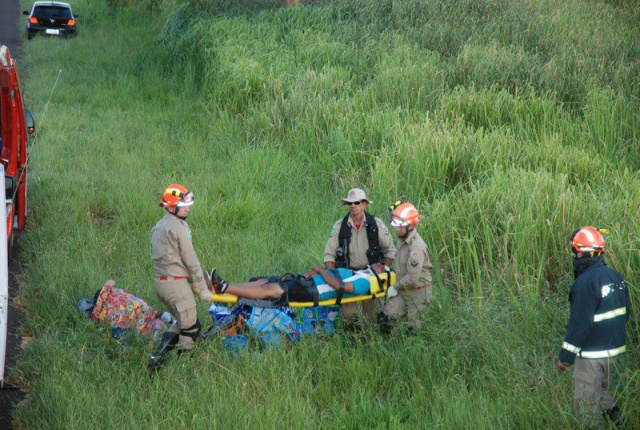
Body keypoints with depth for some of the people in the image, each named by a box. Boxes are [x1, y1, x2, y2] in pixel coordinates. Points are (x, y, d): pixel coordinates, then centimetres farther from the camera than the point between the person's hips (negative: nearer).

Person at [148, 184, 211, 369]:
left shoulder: (158, 227, 15)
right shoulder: (178, 227, -13)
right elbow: (190, 260, -12)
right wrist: (202, 287, -6)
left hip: (160, 282, 9)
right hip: (176, 283, -9)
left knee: (181, 321, 21)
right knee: (191, 327, 1)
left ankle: (159, 354, 12)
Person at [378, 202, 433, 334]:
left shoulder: (416, 247, -26)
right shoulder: (402, 240, 5)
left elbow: (412, 278, -26)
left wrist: (395, 287, -13)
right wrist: (395, 287, 12)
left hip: (418, 293, -8)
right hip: (404, 291, 8)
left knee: (414, 328, 2)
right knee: (384, 318, 0)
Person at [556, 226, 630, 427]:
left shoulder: (586, 282, -22)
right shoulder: (615, 276, 4)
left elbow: (579, 324, -23)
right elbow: (625, 313, 13)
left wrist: (565, 356, -16)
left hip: (592, 353, -8)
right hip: (614, 349, 8)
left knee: (586, 404, 3)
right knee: (600, 389, 26)